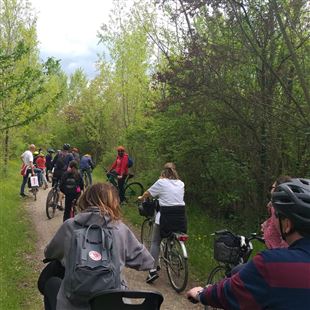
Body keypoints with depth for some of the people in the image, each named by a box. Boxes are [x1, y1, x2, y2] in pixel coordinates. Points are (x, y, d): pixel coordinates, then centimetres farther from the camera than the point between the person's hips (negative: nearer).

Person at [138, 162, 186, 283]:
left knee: (155, 242, 5)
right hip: (181, 216, 5)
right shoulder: (181, 184, 11)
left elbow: (147, 193, 8)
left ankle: (153, 270, -3)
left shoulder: (161, 182, -2)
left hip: (166, 215, -4)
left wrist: (141, 198, 31)